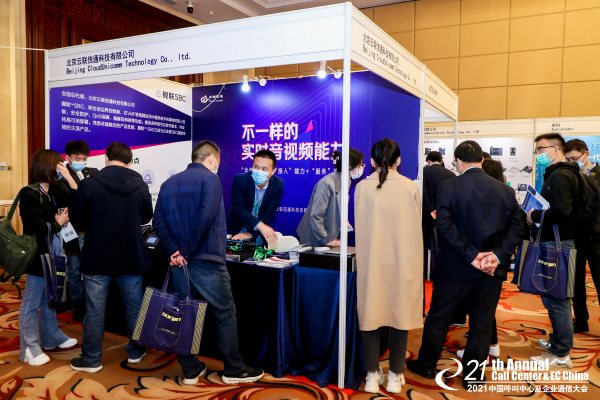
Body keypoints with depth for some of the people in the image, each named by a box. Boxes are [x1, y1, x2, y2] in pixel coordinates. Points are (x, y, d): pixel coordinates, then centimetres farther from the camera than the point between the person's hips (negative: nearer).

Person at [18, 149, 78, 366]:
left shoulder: (53, 191, 8)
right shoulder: (30, 194, -17)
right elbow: (39, 228, -23)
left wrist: (68, 178, -8)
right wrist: (58, 223, -6)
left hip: (53, 254, 9)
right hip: (38, 256, -9)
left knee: (49, 298, 20)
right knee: (31, 303, 3)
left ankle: (51, 337, 34)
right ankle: (29, 349, 13)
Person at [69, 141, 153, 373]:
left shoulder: (89, 183, -11)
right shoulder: (140, 186, -4)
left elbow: (77, 219, -1)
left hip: (96, 258, -2)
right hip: (132, 258, 2)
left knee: (94, 310, 9)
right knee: (134, 307, 16)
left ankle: (91, 360, 21)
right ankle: (136, 352, 29)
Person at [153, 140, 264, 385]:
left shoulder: (169, 184, 14)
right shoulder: (210, 179, -7)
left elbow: (158, 221, 4)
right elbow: (205, 218, -19)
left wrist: (175, 251, -5)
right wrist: (188, 253, -13)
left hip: (179, 262, 7)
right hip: (206, 262, -7)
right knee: (225, 315, 5)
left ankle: (190, 370, 22)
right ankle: (233, 370, 15)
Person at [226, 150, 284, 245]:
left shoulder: (278, 185, -11)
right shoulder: (240, 179, -15)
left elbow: (268, 214, -12)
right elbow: (237, 208, -21)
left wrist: (251, 234, -23)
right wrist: (259, 225, -35)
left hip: (257, 234, 1)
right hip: (236, 230, -1)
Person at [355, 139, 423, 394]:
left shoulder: (362, 188, -4)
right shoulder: (410, 187, -4)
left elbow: (359, 228, 3)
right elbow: (416, 227, 3)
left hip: (371, 262, 0)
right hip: (403, 261, 0)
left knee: (371, 315, 9)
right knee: (400, 315, 10)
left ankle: (372, 376, 17)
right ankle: (395, 376, 20)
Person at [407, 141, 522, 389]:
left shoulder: (448, 187, -9)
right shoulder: (505, 190, 2)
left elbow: (445, 225, -18)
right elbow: (515, 227, -2)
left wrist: (472, 255, -16)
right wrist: (497, 256, -10)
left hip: (455, 268, -3)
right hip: (492, 270, 3)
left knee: (438, 318, 14)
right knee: (482, 324, 14)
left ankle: (426, 366, 29)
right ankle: (473, 376, 25)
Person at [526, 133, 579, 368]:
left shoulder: (560, 176, -15)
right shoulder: (555, 174, 17)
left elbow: (561, 211, -27)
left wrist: (534, 216, -14)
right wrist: (536, 215, 5)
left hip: (557, 244, -10)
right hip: (552, 242, 10)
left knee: (556, 298, -4)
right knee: (552, 296, 18)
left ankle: (560, 355, 5)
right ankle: (558, 340, 31)